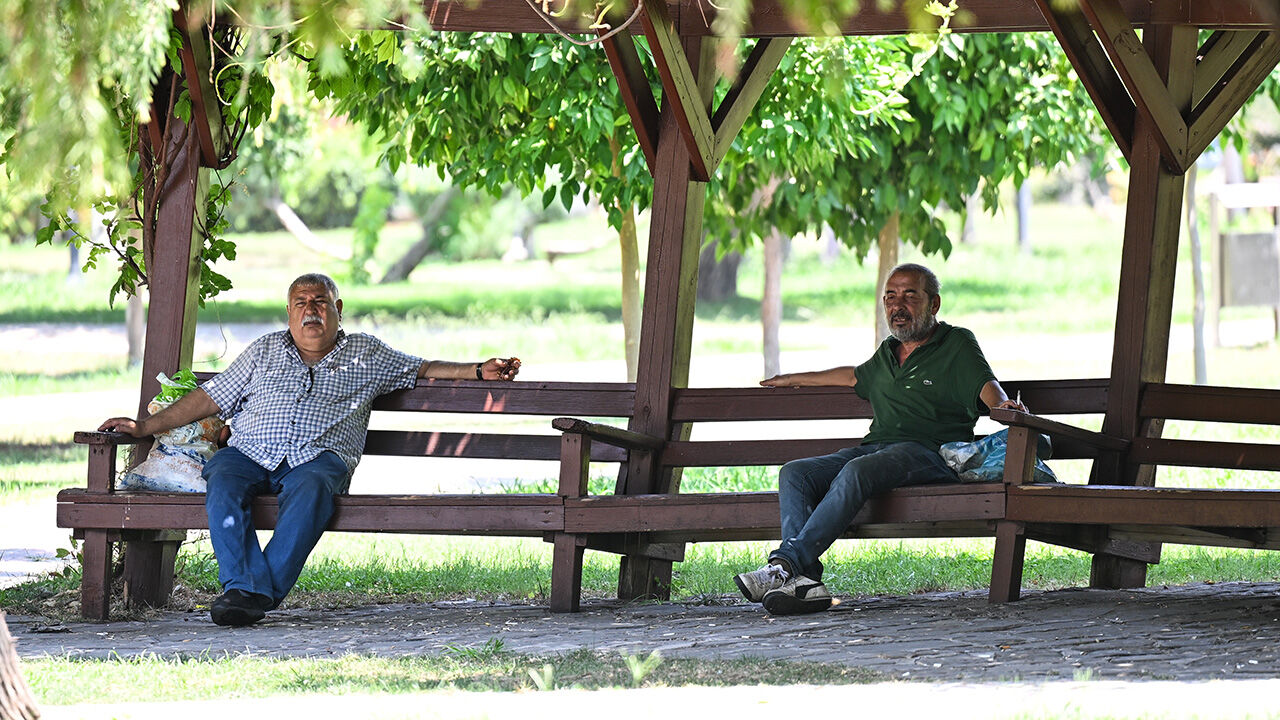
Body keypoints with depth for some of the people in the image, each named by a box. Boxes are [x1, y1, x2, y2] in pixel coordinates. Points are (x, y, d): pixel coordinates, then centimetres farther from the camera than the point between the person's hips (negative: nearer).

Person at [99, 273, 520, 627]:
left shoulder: (366, 354, 23)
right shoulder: (265, 350, 25)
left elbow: (423, 370, 26)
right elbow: (209, 398, 25)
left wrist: (479, 371, 12)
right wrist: (146, 427, 19)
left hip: (318, 457, -2)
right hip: (249, 453, 2)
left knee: (310, 486, -39)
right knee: (223, 484, -34)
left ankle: (264, 592, -43)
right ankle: (244, 589, -44)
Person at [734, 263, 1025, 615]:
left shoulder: (957, 345, 6)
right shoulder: (887, 353, 26)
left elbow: (987, 387, -8)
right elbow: (856, 375, 45)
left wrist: (1003, 405, -31)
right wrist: (795, 380, 52)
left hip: (928, 451, -7)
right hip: (875, 447, 7)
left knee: (856, 472, -37)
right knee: (793, 474, -17)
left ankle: (785, 565, -43)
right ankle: (804, 578, -37)